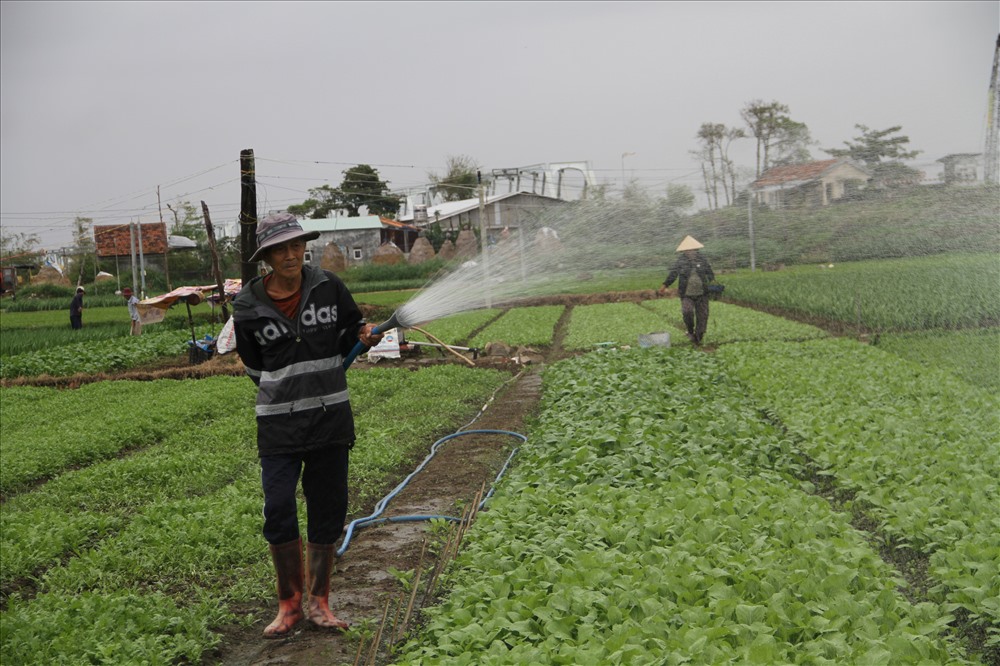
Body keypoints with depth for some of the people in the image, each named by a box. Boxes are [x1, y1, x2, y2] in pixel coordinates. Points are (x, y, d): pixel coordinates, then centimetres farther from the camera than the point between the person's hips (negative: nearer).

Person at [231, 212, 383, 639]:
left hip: (331, 420, 1)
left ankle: (318, 602, 24)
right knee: (278, 511, -6)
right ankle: (289, 603, 15)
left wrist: (366, 335, -8)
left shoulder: (328, 287, -1)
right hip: (278, 426, -1)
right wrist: (285, 393, 4)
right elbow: (254, 366, 10)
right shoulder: (248, 307, -3)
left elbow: (352, 329, 13)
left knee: (327, 512, 8)